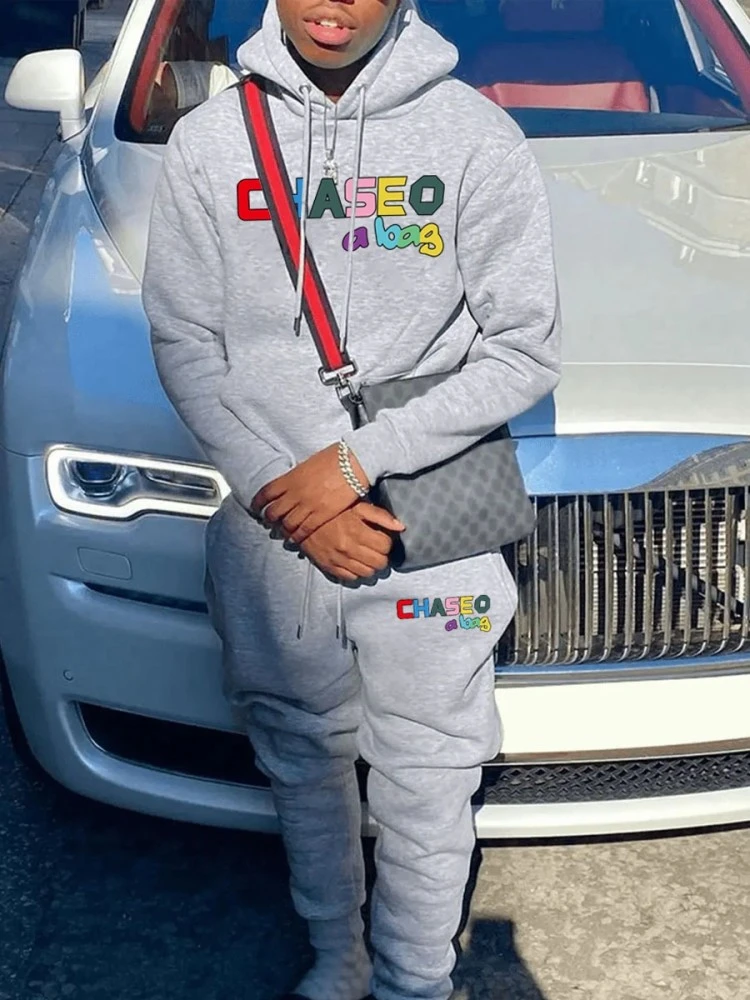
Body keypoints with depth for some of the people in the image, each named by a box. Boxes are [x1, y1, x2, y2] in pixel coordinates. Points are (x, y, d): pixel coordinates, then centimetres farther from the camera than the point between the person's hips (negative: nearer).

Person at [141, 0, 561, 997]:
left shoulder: (476, 135, -7)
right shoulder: (208, 139, 0)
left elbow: (524, 352, -8)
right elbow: (184, 344, 0)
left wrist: (360, 460, -15)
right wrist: (282, 487, -11)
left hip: (433, 525, -2)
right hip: (267, 528, 3)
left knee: (426, 787, 10)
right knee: (303, 763, 20)